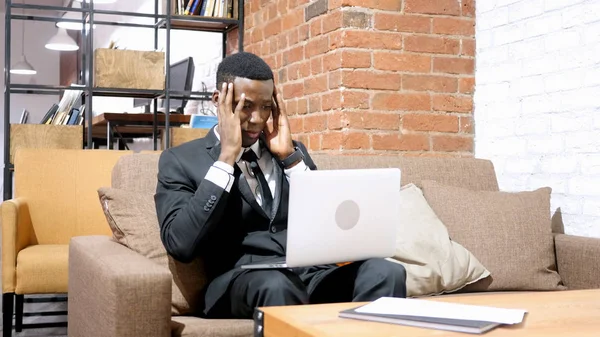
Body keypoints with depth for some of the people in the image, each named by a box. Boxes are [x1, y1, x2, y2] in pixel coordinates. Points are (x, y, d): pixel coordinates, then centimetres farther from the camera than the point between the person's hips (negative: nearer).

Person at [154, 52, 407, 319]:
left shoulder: (291, 151, 19)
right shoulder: (181, 160, 7)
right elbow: (180, 245, -11)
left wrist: (290, 156, 1)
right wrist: (227, 156, -8)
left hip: (313, 269, 4)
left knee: (387, 272, -26)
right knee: (277, 286, -38)